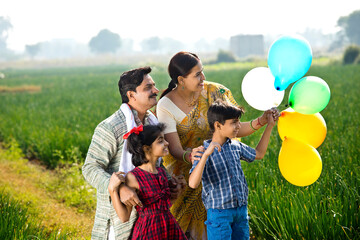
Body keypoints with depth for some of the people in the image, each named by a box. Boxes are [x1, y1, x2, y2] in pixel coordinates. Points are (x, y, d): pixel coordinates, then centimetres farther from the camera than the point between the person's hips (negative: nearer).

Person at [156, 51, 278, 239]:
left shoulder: (213, 93, -7)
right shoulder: (166, 106, -15)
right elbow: (175, 150, -21)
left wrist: (261, 122, -25)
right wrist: (190, 156, -43)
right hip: (183, 177, -2)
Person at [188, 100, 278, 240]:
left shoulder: (236, 146, 6)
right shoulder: (204, 151, -13)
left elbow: (259, 154, 26)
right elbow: (193, 183, -27)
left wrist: (270, 126, 22)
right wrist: (206, 154, -36)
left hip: (241, 210, 6)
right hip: (219, 212, -6)